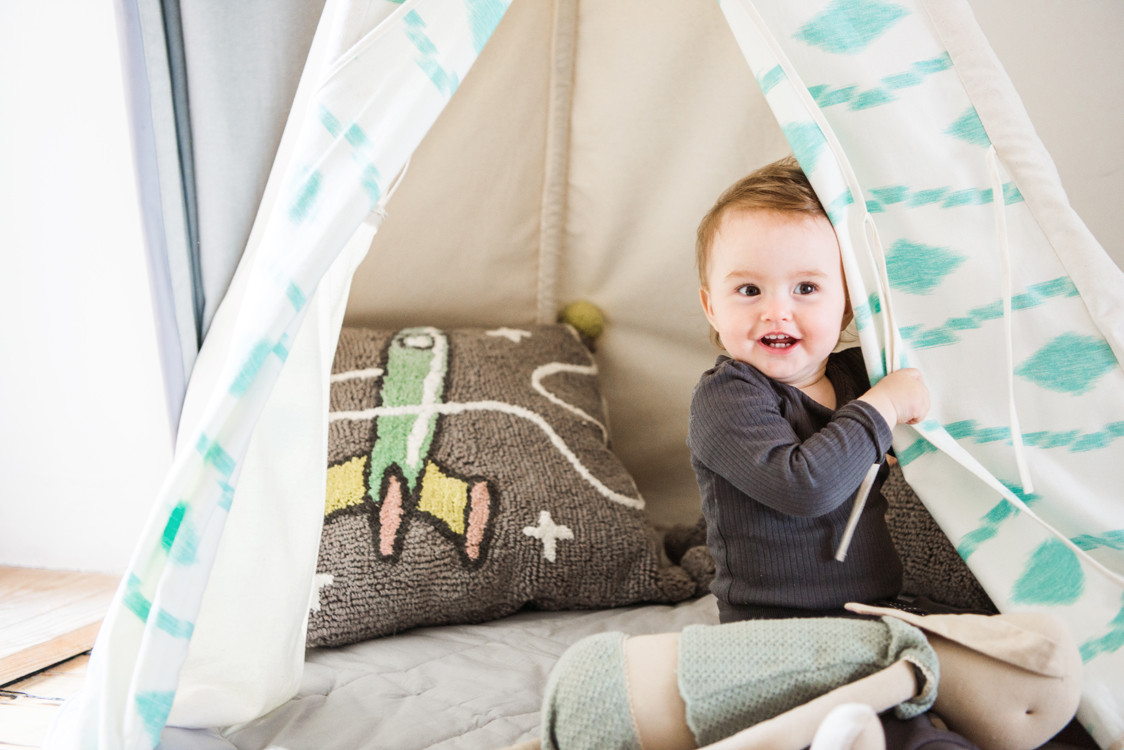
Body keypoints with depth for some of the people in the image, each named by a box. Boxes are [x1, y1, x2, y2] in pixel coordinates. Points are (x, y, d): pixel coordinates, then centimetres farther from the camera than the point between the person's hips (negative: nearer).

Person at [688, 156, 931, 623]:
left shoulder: (857, 374, 8)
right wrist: (882, 406, -19)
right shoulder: (722, 398, -13)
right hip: (771, 632, -7)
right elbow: (801, 487, -27)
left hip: (875, 609, 7)